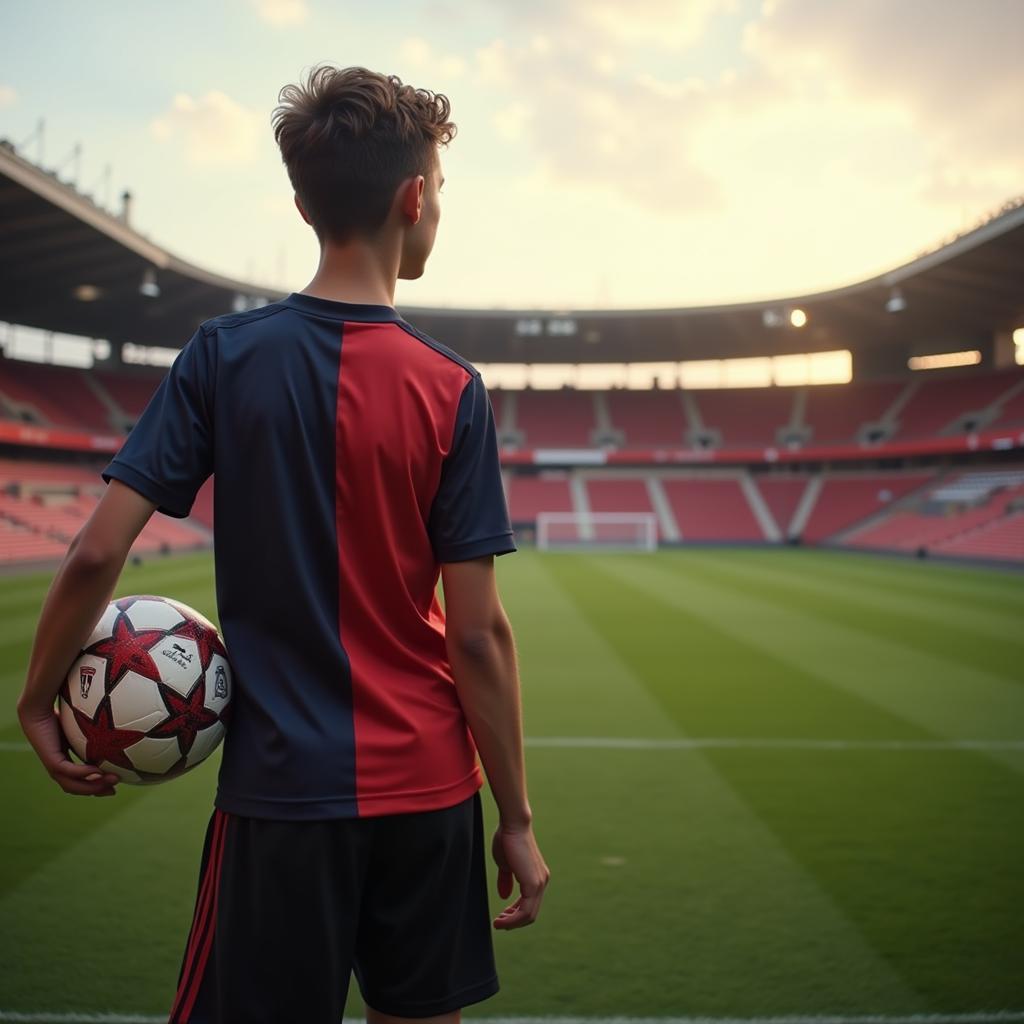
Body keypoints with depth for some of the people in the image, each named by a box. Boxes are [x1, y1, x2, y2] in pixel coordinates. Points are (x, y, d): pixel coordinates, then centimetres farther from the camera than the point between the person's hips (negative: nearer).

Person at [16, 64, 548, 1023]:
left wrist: (38, 699, 7)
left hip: (284, 788, 0)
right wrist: (516, 819, 1)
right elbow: (478, 633, -8)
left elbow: (96, 552, -10)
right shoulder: (453, 390, -7)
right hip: (430, 791, 1)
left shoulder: (222, 355, -6)